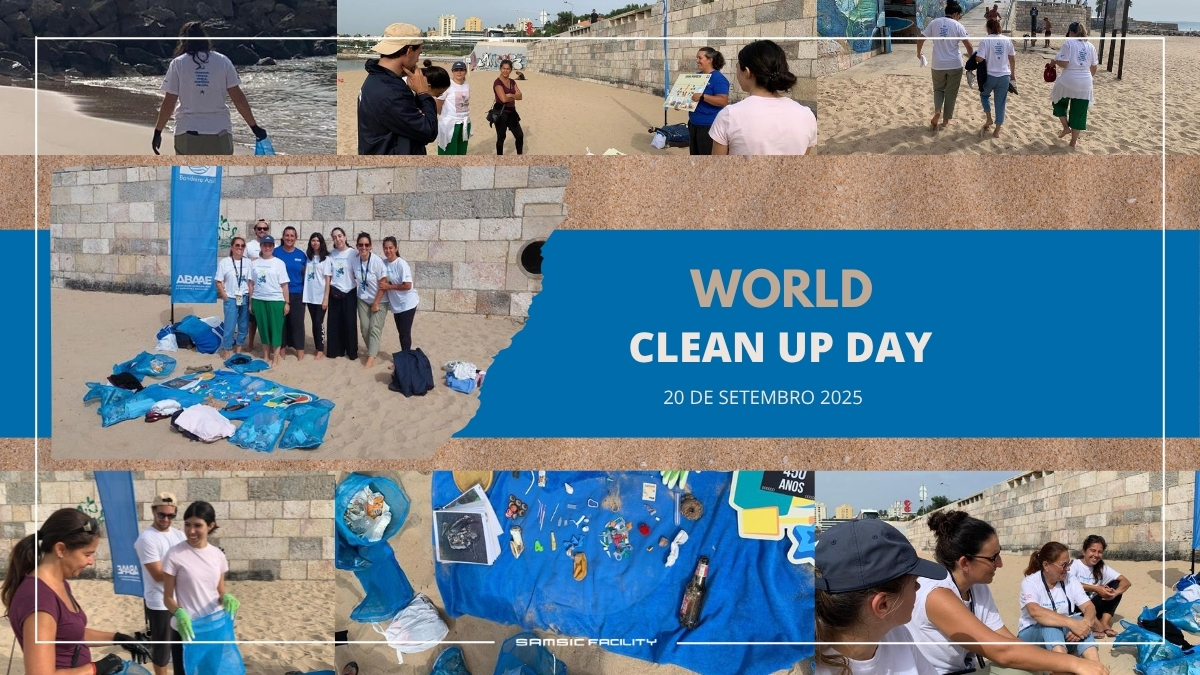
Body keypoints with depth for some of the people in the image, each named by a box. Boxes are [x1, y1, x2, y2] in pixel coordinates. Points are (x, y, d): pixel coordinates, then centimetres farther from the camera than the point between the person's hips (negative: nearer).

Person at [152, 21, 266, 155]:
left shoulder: (178, 64, 0)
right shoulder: (223, 61, 3)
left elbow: (168, 103, -2)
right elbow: (238, 98, 1)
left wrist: (158, 132, 8)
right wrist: (254, 127, 9)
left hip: (188, 135, -1)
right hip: (219, 134, 1)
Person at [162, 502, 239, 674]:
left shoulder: (217, 555, 3)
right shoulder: (175, 555, -10)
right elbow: (168, 597, -5)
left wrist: (226, 598, -12)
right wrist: (179, 613, -26)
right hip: (186, 630, -4)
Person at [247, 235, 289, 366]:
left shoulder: (279, 263, 0)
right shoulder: (255, 263, 9)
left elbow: (284, 285, -2)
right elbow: (252, 284, 11)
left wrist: (287, 302, -6)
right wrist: (250, 302, 8)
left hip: (275, 300, -3)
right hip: (258, 300, 3)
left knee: (275, 327, -2)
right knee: (263, 327, 8)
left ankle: (276, 357, 3)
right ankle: (266, 355, 17)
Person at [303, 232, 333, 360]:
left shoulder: (325, 259, -3)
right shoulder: (308, 257, 9)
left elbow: (327, 280, -6)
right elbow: (304, 274, 12)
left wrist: (326, 298, -11)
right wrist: (303, 293, 2)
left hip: (320, 296, -4)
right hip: (309, 296, 4)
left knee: (319, 323, -4)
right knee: (314, 323, 8)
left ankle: (321, 351, 2)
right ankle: (317, 348, 13)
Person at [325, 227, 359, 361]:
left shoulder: (352, 253, -6)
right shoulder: (331, 255, 3)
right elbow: (328, 276, 5)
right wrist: (327, 293, -1)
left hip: (349, 292, -2)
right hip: (335, 293, 2)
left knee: (350, 322, 1)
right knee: (334, 322, 3)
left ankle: (352, 352, 8)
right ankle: (335, 350, 11)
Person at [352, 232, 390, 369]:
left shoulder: (377, 261, -23)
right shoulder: (355, 261, -9)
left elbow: (383, 284, -19)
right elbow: (352, 278, 9)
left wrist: (376, 303, -16)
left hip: (379, 300, -4)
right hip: (363, 299, 4)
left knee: (374, 328, -7)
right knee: (364, 327, 3)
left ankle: (371, 358, -9)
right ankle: (373, 350, 22)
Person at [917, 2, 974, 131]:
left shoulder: (934, 23, 0)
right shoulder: (957, 25, -6)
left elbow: (921, 40, 4)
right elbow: (968, 45, -6)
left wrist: (918, 53, 23)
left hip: (938, 65, 2)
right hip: (954, 65, -2)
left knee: (938, 89, 21)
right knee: (951, 93, 12)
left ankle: (937, 111, -4)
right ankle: (945, 121, 17)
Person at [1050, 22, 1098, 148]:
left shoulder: (1068, 43, -9)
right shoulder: (1090, 46, 6)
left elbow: (1064, 63, -17)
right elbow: (1094, 67, 11)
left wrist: (1055, 61, 4)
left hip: (1068, 82, -4)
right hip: (1085, 84, 4)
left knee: (1059, 102, 26)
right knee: (1079, 112, 11)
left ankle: (1066, 127, 15)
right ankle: (1073, 142, 16)